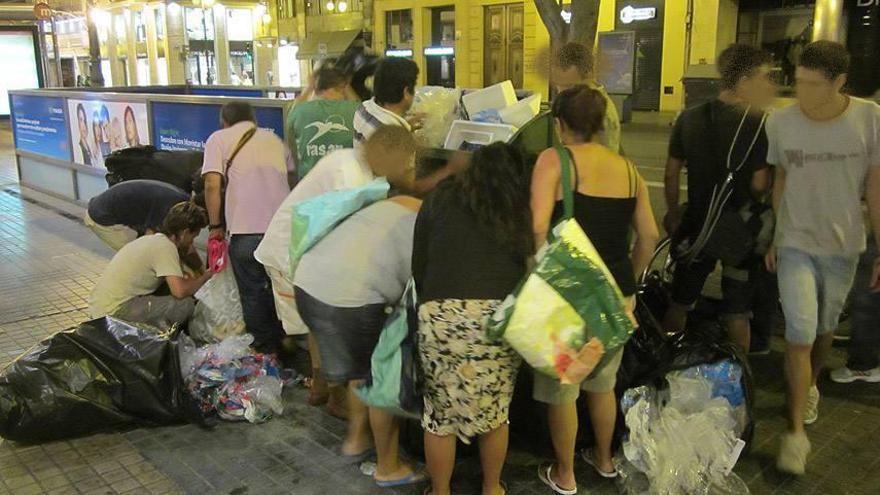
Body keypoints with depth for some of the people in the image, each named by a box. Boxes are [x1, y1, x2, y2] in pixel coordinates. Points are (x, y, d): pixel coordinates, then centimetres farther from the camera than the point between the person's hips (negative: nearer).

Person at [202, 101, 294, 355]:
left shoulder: (219, 138, 10)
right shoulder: (273, 139, 22)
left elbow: (212, 185, -3)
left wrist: (216, 226, 5)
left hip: (246, 229, -4)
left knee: (253, 293, 13)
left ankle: (264, 350, 24)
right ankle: (284, 344, 33)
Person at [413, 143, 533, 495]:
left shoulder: (441, 199, 16)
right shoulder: (522, 213, 19)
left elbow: (418, 264, 17)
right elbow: (531, 266, 17)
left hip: (444, 313, -1)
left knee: (441, 412, 15)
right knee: (495, 409, 20)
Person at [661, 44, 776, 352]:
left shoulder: (689, 118, -2)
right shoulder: (759, 124, -17)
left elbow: (671, 173, 4)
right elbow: (759, 185, -18)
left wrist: (673, 213, 15)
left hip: (696, 224, 4)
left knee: (679, 304, 17)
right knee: (737, 314, 11)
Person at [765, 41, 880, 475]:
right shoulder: (780, 122, -10)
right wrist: (772, 238, 7)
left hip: (844, 247, 1)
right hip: (795, 244, -1)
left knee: (824, 329, 17)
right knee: (800, 336, -7)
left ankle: (810, 387, 46)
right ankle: (796, 432, 3)